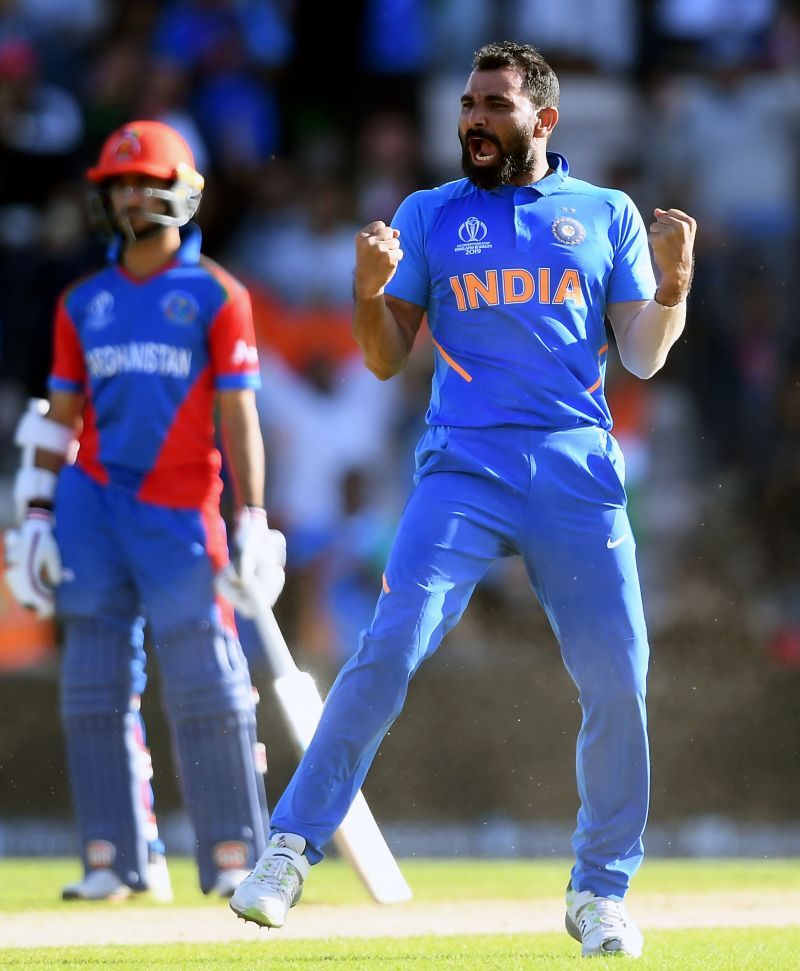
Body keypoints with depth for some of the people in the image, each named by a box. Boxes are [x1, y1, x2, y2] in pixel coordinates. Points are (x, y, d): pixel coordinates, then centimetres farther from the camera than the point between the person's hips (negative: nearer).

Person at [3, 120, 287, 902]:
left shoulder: (216, 296, 4)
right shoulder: (83, 303, 14)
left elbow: (237, 417, -1)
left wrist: (251, 522, -8)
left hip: (180, 511, -4)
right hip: (90, 506, 4)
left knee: (207, 689, -6)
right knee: (95, 687, 1)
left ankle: (233, 856, -1)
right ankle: (117, 858, 4)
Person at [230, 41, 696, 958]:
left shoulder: (607, 217, 12)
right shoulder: (429, 216, 11)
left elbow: (644, 358, 10)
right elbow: (387, 359, 10)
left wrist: (672, 281, -8)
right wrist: (371, 289, -10)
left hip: (579, 477, 1)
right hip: (464, 469, -1)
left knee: (617, 682, -4)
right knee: (389, 648, -16)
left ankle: (601, 889, 13)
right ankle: (289, 850, -12)